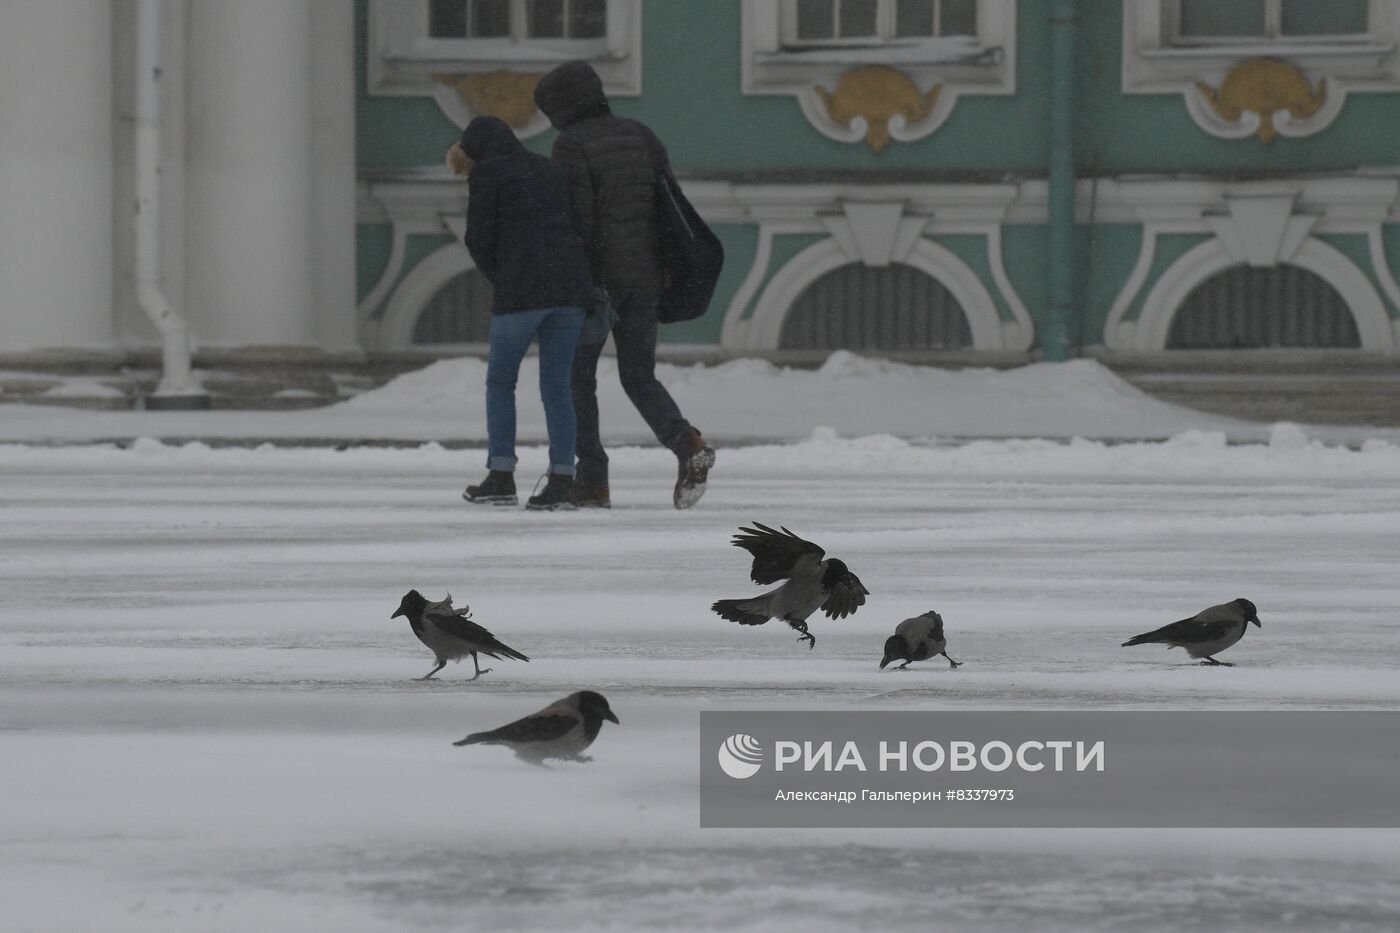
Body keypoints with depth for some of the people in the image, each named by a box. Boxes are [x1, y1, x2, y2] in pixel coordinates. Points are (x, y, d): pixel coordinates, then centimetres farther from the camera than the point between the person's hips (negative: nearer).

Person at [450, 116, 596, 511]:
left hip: (521, 288, -5)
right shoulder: (550, 171, 20)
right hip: (572, 286, 5)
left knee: (500, 379, 9)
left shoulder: (486, 174, 2)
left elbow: (479, 239, -2)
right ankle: (562, 481, -1)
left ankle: (501, 478, 4)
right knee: (557, 385, 8)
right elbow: (579, 228, 16)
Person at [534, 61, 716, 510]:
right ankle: (688, 446, -13)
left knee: (577, 376, 8)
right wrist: (669, 275, 16)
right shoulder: (639, 135, 11)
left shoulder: (572, 145, -9)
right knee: (639, 378, 12)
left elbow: (577, 218, -17)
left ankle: (592, 482, 3)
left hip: (596, 279, -6)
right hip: (646, 279, 6)